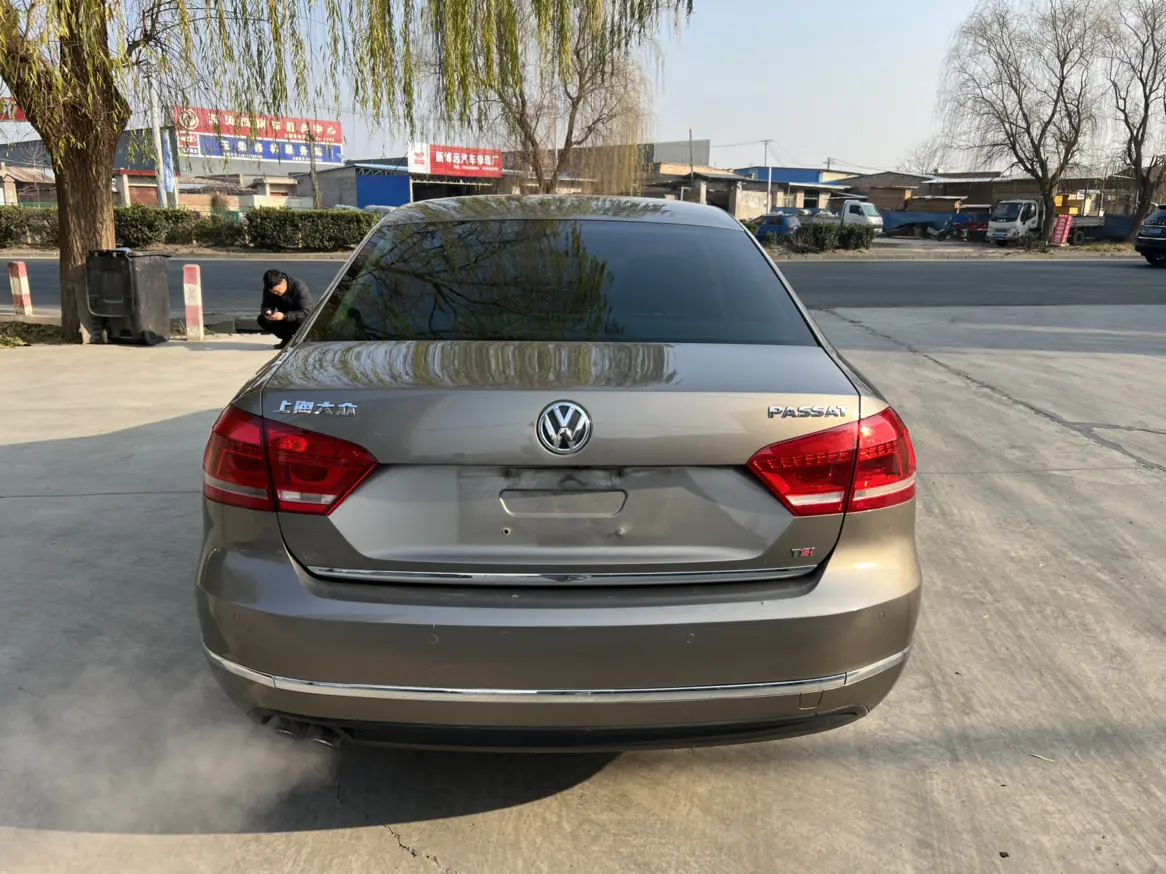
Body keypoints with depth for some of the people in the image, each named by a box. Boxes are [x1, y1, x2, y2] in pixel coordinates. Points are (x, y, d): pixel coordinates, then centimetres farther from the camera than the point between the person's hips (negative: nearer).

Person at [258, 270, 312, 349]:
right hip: (284, 321, 5)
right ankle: (287, 339, 1)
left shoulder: (300, 287, -27)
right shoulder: (268, 289, -12)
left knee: (300, 320, -40)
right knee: (262, 319, -17)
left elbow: (306, 312, -32)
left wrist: (284, 316, -44)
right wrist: (267, 311, -28)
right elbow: (266, 305, -1)